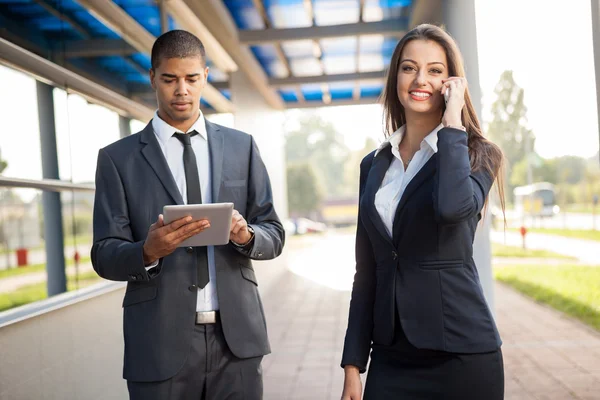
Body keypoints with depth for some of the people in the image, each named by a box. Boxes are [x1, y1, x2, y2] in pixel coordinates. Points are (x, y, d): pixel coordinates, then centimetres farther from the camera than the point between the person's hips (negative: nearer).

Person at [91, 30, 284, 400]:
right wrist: (148, 252, -21)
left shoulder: (242, 147, 8)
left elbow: (274, 235, 8)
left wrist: (246, 235, -14)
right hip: (161, 342, -1)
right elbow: (104, 256, -1)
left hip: (236, 337, 2)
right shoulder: (118, 158, 2)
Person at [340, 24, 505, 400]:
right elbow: (366, 272, 9)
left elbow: (453, 207, -27)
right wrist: (353, 362, 7)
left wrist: (452, 122, -16)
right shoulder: (375, 165, 9)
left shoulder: (477, 153, -2)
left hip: (461, 353, -3)